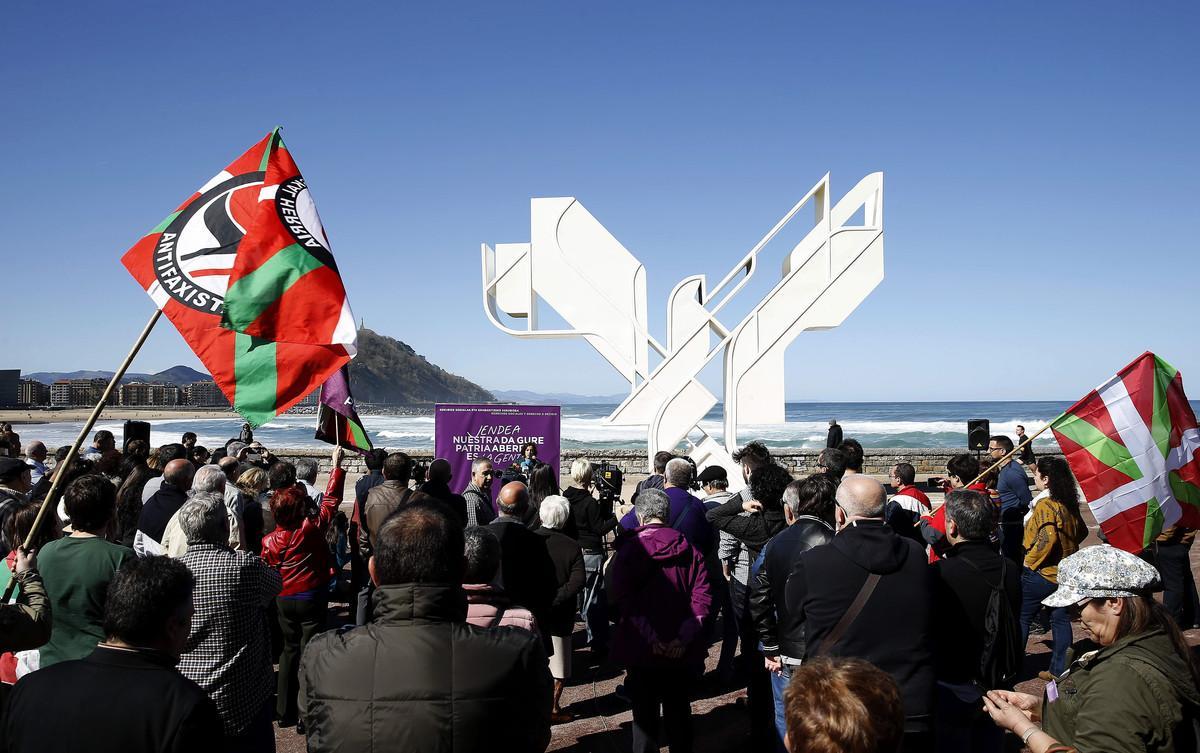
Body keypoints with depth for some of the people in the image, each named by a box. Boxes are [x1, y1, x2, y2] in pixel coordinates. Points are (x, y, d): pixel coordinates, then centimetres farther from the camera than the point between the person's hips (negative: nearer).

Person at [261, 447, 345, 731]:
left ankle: (285, 711, 23)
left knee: (290, 650, 17)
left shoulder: (269, 540, -6)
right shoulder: (312, 527, -15)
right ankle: (305, 716, 3)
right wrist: (337, 466, 1)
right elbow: (331, 499, -7)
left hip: (284, 601, 4)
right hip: (312, 599, -4)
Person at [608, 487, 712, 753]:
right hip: (682, 652, 3)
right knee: (678, 710, 16)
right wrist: (684, 638, -13)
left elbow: (623, 600, -16)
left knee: (645, 713, 8)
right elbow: (702, 597, -6)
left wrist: (652, 638, -19)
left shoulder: (628, 550, -6)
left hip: (642, 651, -3)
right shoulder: (689, 550, 2)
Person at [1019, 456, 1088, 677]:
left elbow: (1047, 538, -28)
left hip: (1042, 573, -8)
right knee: (1060, 619, 12)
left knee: (1021, 617, 3)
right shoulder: (1069, 504, 7)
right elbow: (1081, 532, 19)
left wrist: (1030, 561, -17)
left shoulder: (1045, 505, -19)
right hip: (1066, 573, 8)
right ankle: (1060, 669, 17)